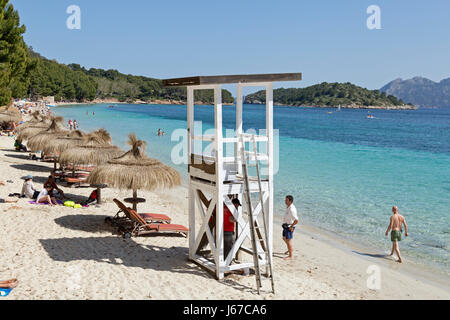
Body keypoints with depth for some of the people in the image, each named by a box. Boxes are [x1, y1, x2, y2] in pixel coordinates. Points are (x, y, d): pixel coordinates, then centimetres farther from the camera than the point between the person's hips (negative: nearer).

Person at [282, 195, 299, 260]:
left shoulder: (292, 209, -28)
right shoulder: (288, 206, 3)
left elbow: (296, 220, -31)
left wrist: (291, 226, -18)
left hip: (289, 227, -10)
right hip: (286, 226, 10)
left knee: (288, 240, -1)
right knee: (284, 238, 23)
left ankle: (290, 255, 11)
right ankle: (290, 249, 45)